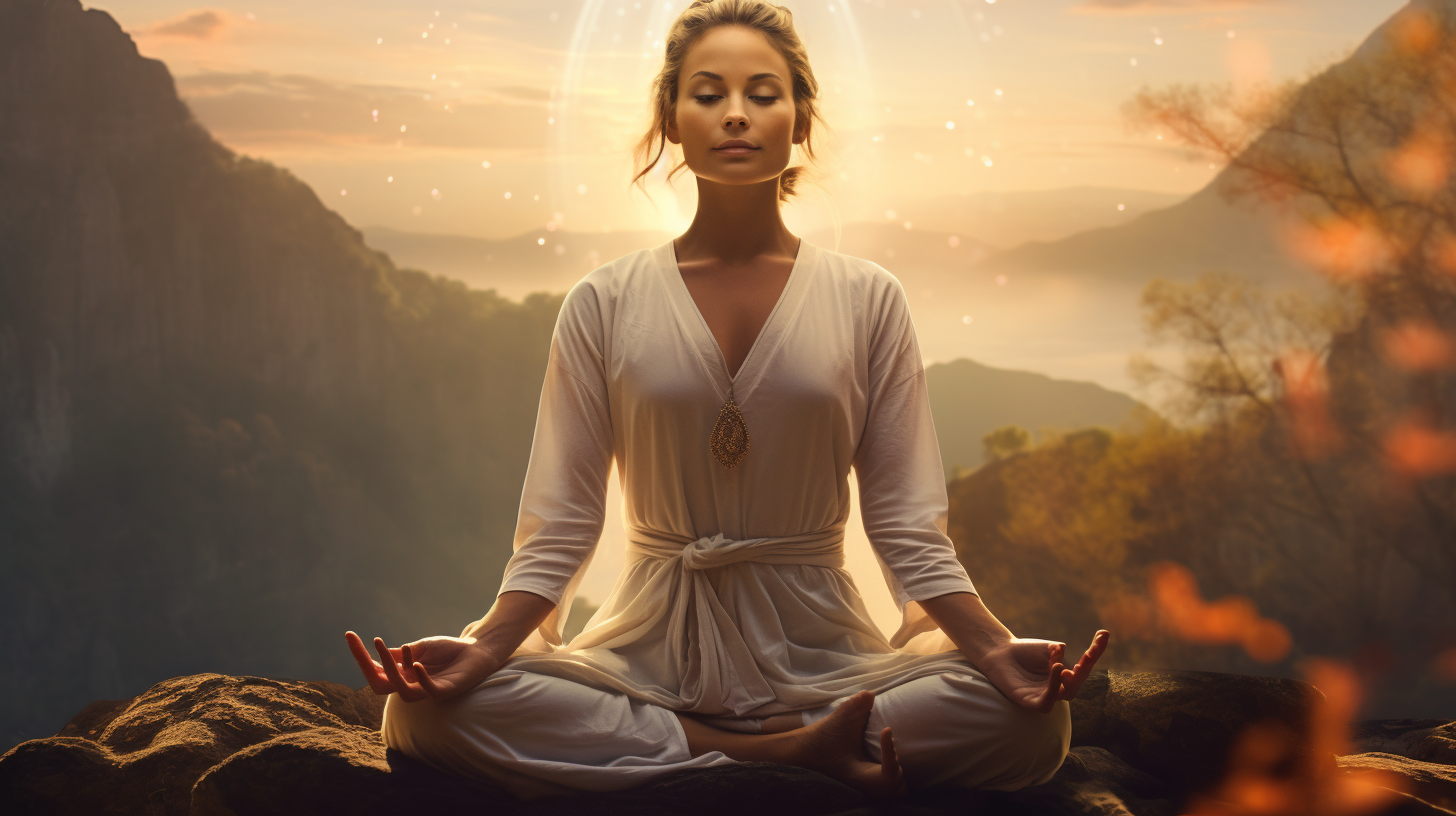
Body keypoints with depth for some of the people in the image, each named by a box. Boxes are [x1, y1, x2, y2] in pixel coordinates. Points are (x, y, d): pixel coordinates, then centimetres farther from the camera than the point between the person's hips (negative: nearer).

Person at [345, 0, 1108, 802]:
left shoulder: (867, 300, 3)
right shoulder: (604, 304, 3)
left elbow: (908, 529, 0)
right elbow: (558, 527, 0)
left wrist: (995, 649, -18)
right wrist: (485, 648, -18)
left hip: (817, 651, 0)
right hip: (650, 653, 1)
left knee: (1030, 722, -27)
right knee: (426, 711, -27)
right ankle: (794, 754, -20)